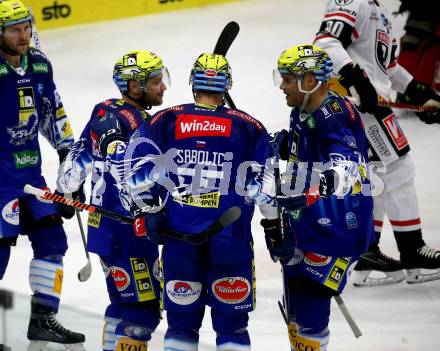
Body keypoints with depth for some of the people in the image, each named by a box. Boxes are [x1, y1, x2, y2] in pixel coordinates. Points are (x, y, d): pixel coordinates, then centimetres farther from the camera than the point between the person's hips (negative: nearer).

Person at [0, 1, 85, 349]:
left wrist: (67, 147, 21)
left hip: (30, 169, 8)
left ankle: (42, 319, 16)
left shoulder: (40, 64, 7)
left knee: (52, 239, 7)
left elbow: (52, 110, 21)